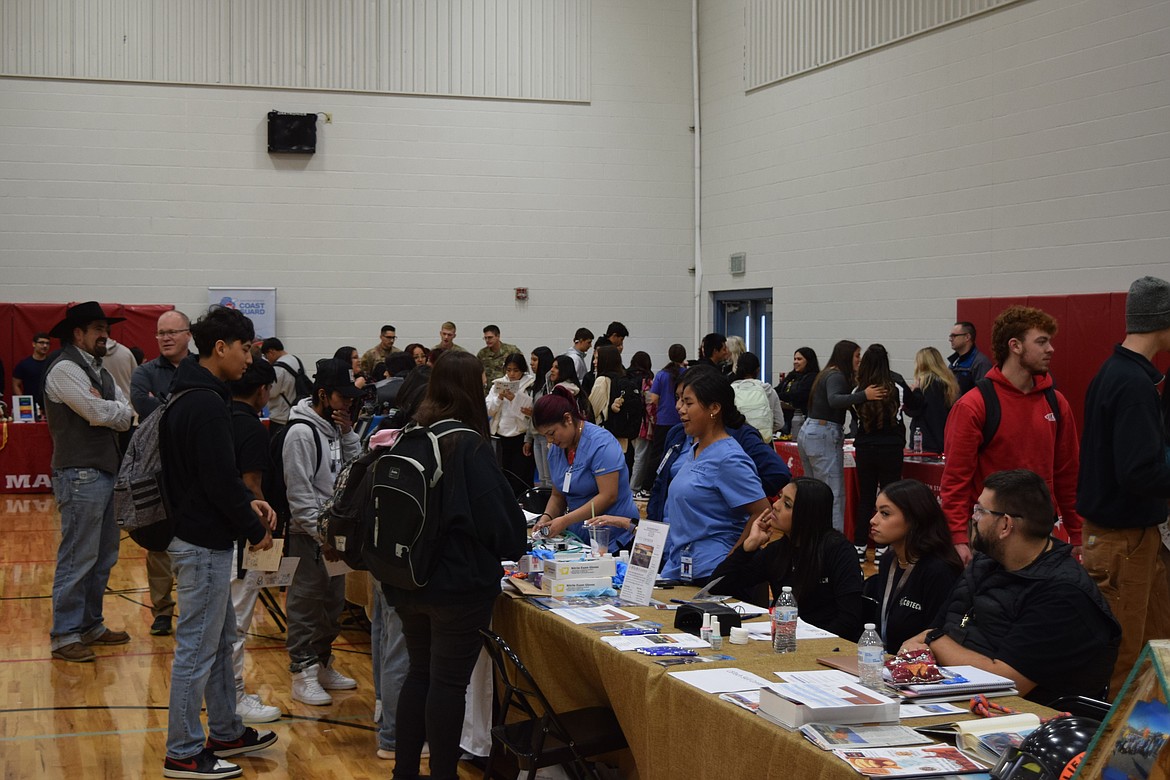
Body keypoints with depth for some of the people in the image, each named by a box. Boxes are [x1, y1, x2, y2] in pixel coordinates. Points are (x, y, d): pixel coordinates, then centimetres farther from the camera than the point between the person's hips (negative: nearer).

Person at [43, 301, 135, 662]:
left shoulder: (99, 372, 18)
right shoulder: (65, 370, -9)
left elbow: (126, 418, 10)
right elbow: (98, 414, -19)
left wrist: (106, 408, -8)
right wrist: (120, 408, 0)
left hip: (108, 472, 9)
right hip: (81, 476, -9)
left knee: (103, 558, 14)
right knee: (78, 559, -6)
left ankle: (90, 625, 24)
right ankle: (64, 636, 0)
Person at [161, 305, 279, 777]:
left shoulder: (189, 396, 12)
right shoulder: (207, 404, -21)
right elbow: (219, 479, -23)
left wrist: (249, 501, 7)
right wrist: (256, 529, -11)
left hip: (198, 536, 11)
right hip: (204, 544, -11)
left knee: (220, 640, 20)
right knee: (196, 649, -1)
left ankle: (226, 733, 32)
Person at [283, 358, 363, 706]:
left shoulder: (336, 427, 9)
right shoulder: (302, 433, -17)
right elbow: (300, 493, -19)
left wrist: (348, 434, -5)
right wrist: (323, 536, -19)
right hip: (309, 535, -9)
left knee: (332, 603, 16)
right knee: (306, 605, -1)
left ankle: (322, 665, 29)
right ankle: (303, 675, 7)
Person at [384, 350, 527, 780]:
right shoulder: (470, 446, -17)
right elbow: (499, 515, -17)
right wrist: (514, 544, 4)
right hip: (460, 581, -7)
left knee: (420, 670, 19)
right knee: (449, 680, 2)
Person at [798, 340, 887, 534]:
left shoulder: (827, 374, 16)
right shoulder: (837, 376, -12)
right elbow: (834, 400, -30)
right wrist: (864, 396, -39)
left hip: (808, 432, 10)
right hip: (824, 436, -10)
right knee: (834, 495, -10)